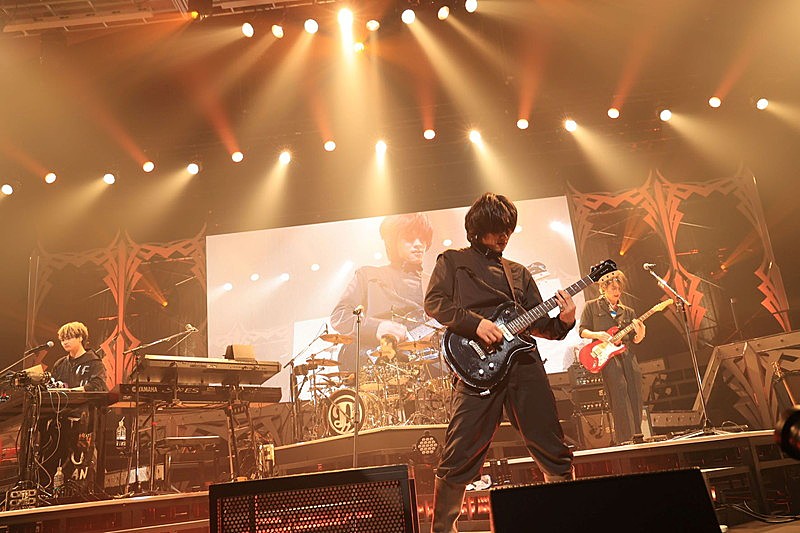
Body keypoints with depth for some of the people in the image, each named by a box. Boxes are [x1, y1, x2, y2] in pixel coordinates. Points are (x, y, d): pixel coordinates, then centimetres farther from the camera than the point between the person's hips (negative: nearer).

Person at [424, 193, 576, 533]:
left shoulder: (518, 273, 23)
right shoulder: (452, 261, 12)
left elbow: (537, 323, 19)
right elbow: (434, 302, -2)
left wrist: (563, 321, -1)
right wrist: (476, 323, -14)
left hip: (524, 362, 4)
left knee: (554, 451, 8)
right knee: (459, 457, -4)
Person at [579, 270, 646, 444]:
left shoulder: (627, 312, 20)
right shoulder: (592, 306, 9)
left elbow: (635, 340, 17)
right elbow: (582, 331, 5)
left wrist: (640, 334, -5)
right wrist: (597, 335, -13)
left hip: (627, 354, 5)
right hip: (606, 355, -5)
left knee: (635, 395, -1)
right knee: (619, 392, -14)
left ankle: (637, 435, 11)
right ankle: (625, 438, -10)